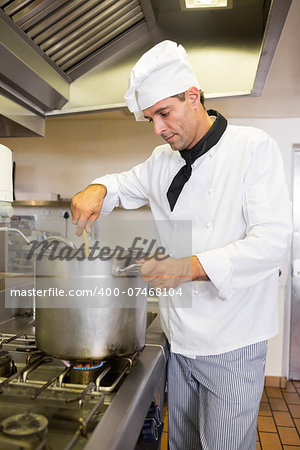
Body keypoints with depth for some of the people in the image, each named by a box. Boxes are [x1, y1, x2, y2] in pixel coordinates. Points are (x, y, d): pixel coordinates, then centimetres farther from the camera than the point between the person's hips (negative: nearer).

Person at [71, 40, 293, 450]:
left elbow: (273, 240, -20)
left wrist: (192, 267, -32)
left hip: (231, 344, -5)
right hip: (180, 338, 6)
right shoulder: (163, 161, 7)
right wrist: (98, 190, -3)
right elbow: (124, 185, 22)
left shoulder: (253, 147, -12)